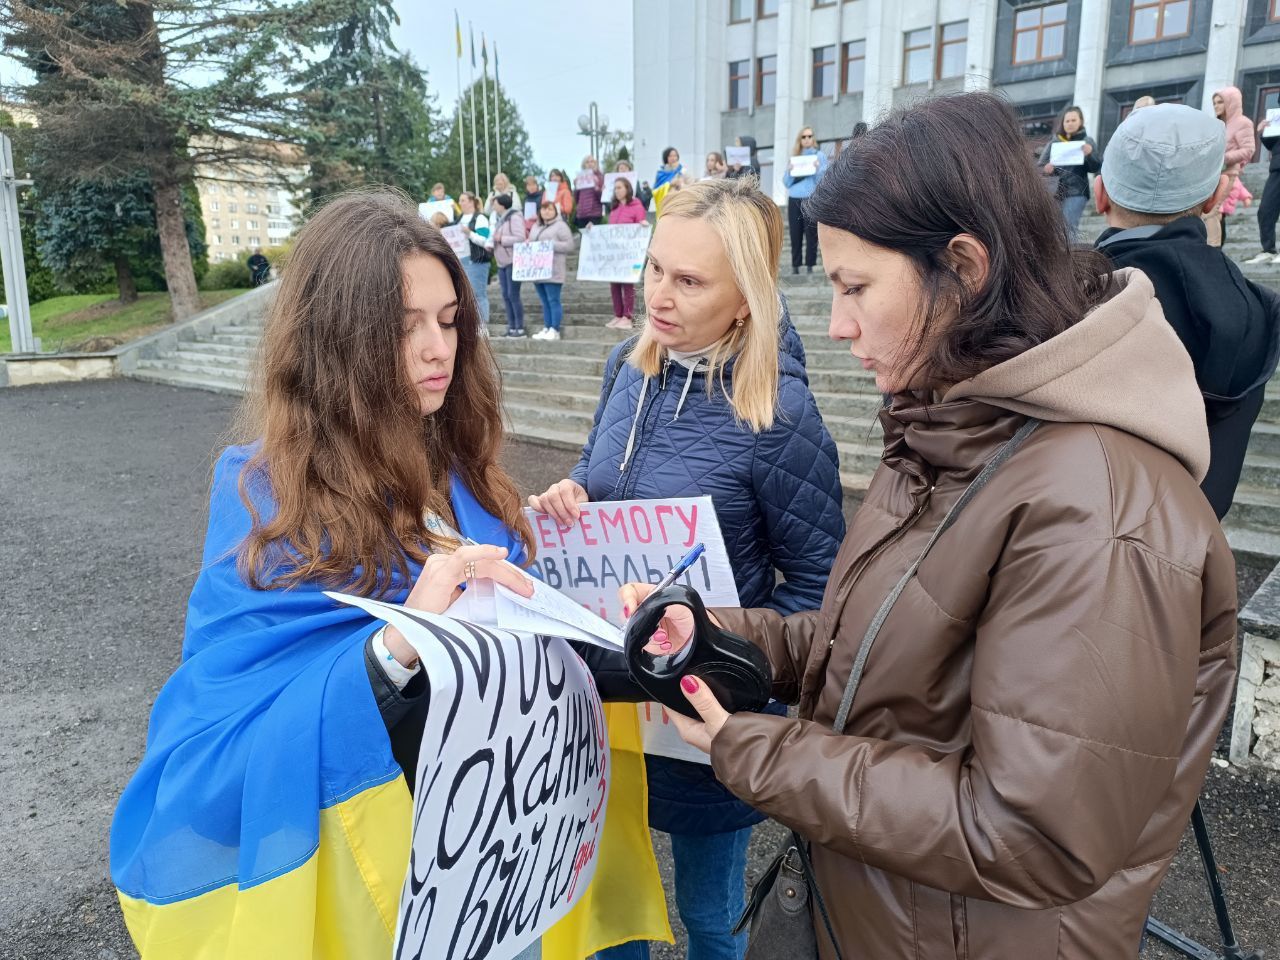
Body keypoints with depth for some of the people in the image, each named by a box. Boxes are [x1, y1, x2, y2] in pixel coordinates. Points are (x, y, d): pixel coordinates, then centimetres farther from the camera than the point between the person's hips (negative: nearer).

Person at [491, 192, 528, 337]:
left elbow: (520, 238, -20)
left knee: (513, 295, -9)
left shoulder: (514, 218, -9)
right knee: (506, 296, 7)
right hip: (502, 263, 9)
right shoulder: (501, 220, 18)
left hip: (513, 262, -9)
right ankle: (511, 327, 11)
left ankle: (520, 328, -4)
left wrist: (501, 239, -14)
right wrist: (492, 244, 8)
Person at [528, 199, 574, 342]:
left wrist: (551, 245, -17)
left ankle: (554, 330, -6)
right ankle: (546, 329, 13)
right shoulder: (535, 226, 21)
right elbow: (530, 242, 28)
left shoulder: (560, 225, -1)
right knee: (544, 302, 9)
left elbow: (569, 245, -9)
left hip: (553, 271, -7)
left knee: (553, 301, -8)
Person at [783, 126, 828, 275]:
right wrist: (789, 171, -5)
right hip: (794, 200, 3)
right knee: (795, 235, 1)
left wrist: (817, 168, -16)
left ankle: (809, 266, -5)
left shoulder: (820, 156, 9)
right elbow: (786, 182, 13)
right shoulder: (794, 157, 17)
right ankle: (795, 267, 5)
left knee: (811, 234, -7)